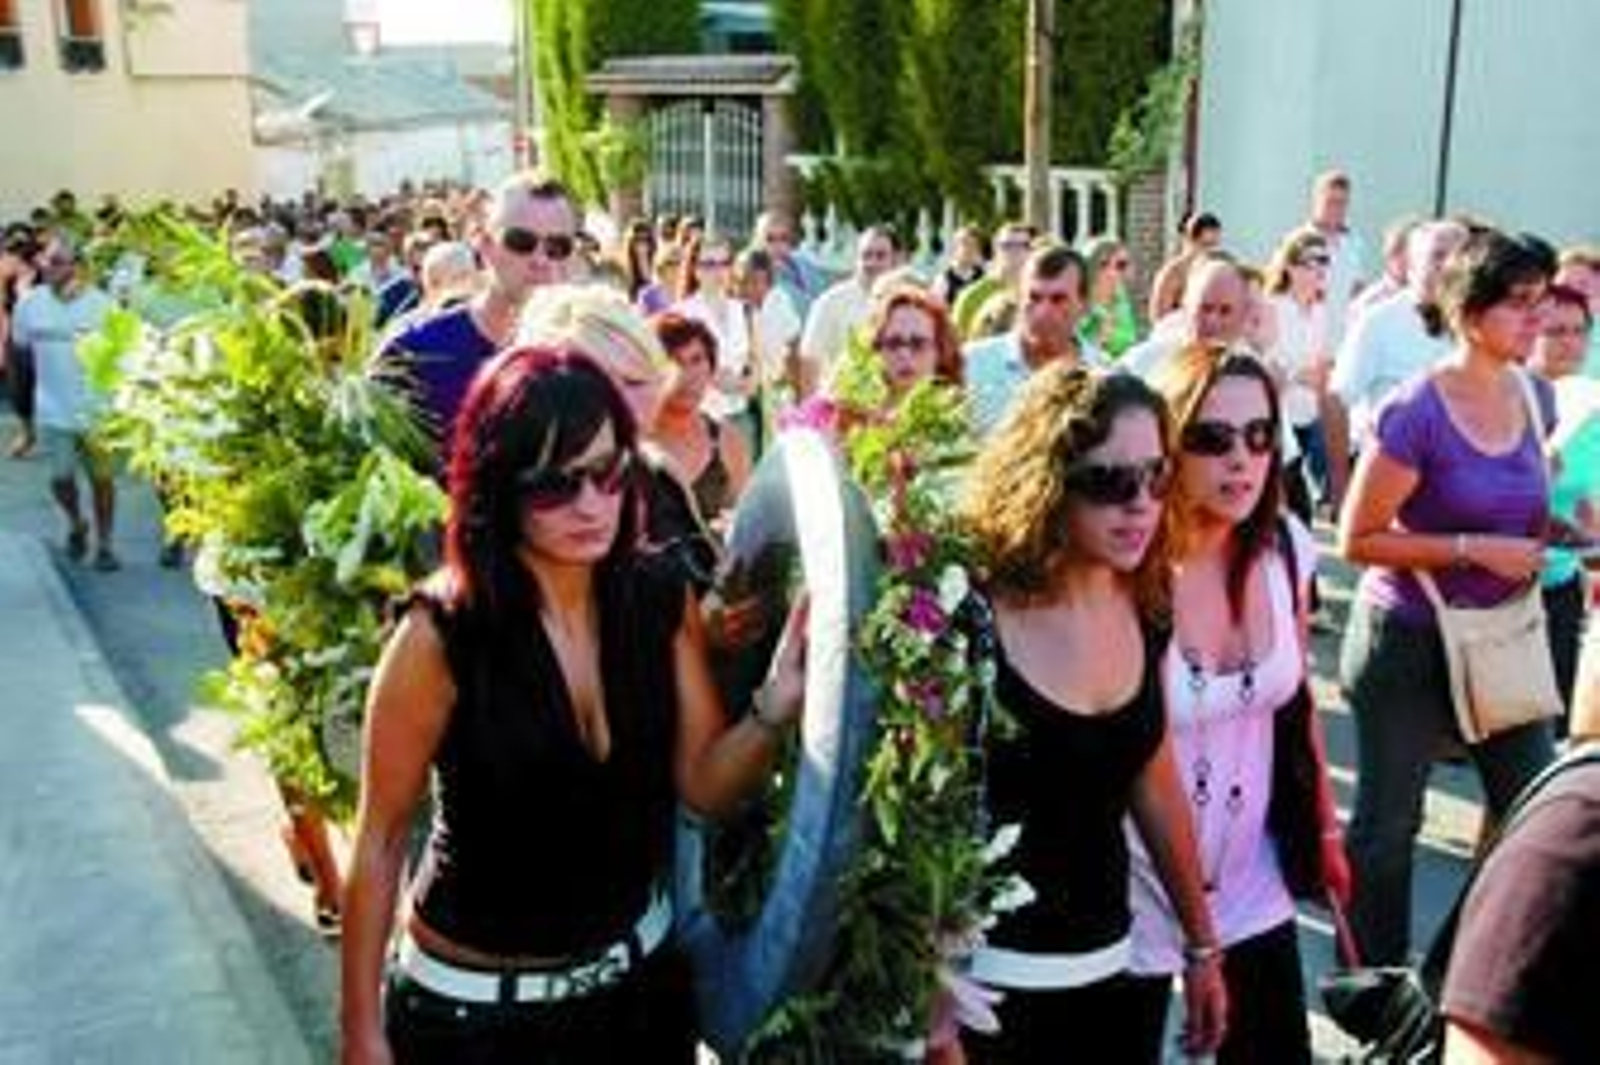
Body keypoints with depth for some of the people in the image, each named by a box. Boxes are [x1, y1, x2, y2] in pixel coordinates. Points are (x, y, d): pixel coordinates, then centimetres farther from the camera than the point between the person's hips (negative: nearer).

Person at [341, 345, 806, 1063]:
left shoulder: (663, 601, -10)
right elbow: (380, 839, -13)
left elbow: (705, 783, -6)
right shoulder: (441, 636, -21)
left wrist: (774, 709, -25)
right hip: (476, 1002, -3)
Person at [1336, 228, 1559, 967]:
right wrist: (1474, 550, -21)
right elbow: (1356, 539, -16)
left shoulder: (1534, 395, 2)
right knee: (1388, 822, 6)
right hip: (1410, 640, -6)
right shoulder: (1416, 412, -18)